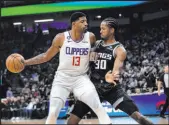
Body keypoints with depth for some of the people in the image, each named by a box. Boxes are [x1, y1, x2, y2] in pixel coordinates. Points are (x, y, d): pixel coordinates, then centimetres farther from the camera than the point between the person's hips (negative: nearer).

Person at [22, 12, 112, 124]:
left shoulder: (90, 37, -5)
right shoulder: (61, 38, -8)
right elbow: (46, 56, 4)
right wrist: (26, 62, -3)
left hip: (81, 78, 1)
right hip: (62, 78, 0)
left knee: (98, 107, -17)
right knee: (53, 113, -6)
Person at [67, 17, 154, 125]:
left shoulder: (119, 50, -12)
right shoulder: (96, 44, 5)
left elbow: (118, 66, -32)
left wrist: (113, 75, -56)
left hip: (112, 88, -4)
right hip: (93, 87, 5)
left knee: (137, 115, -18)